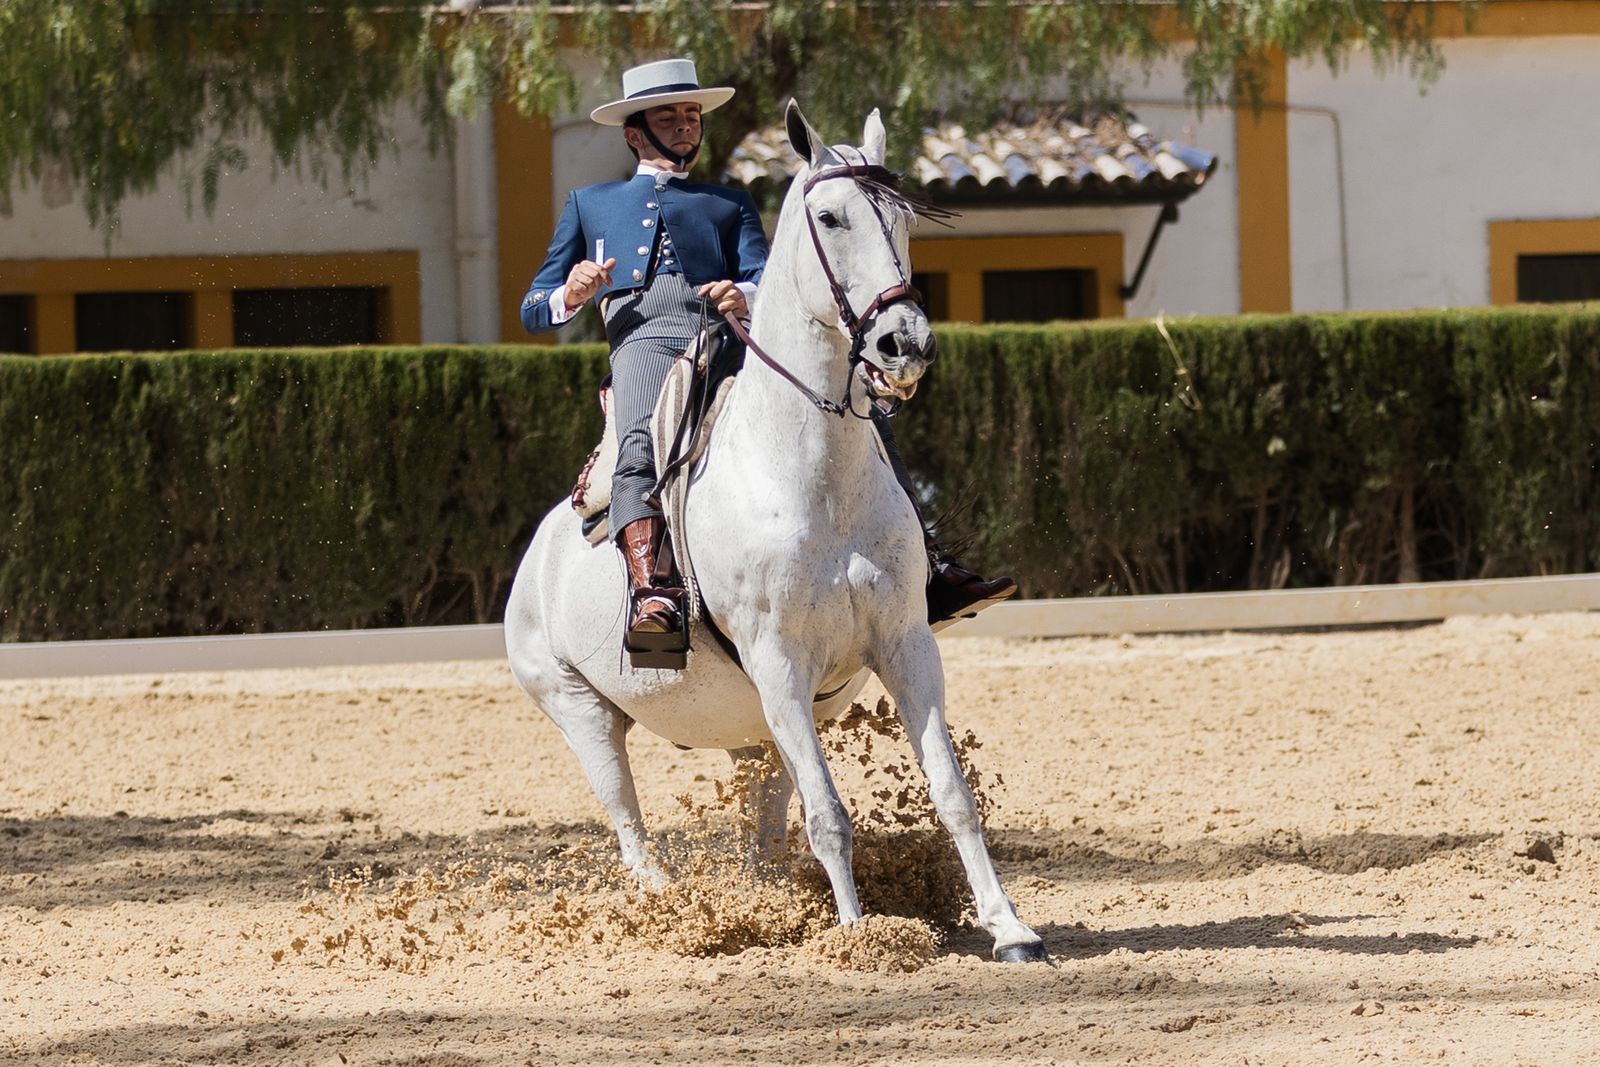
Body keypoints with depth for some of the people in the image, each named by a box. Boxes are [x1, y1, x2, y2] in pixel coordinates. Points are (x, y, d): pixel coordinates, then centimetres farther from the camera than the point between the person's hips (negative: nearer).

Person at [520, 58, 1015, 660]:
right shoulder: (590, 205, 32)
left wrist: (745, 296, -10)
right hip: (645, 339, -3)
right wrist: (570, 296, -1)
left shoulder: (730, 204, 35)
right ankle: (647, 593, -54)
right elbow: (533, 311, 24)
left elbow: (766, 281, 17)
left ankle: (926, 571, -25)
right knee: (640, 444, -38)